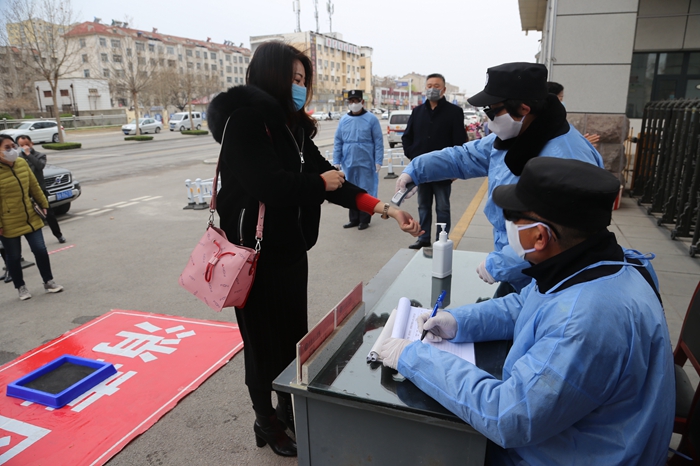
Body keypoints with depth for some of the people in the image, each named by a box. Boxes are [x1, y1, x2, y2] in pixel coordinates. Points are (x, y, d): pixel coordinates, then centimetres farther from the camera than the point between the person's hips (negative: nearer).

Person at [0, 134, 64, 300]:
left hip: (31, 218, 4)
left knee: (40, 250, 6)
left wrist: (43, 204, 14)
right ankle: (21, 287, 26)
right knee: (14, 256, 10)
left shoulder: (22, 163, 0)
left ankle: (48, 282, 21)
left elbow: (34, 186, 11)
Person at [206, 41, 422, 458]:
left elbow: (325, 174, 5)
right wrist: (322, 182, -9)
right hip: (257, 252, -7)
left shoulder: (292, 126, 10)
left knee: (294, 334, 17)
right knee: (265, 341, 8)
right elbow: (271, 185, -27)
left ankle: (289, 409, 39)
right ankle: (266, 423, 31)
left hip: (290, 248, 8)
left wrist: (386, 209, -4)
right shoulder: (245, 120, -15)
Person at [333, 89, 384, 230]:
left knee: (366, 192, 2)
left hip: (366, 163, -3)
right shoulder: (344, 120, 6)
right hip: (348, 163, 4)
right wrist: (336, 161, 2)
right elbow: (338, 142, 7)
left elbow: (378, 142, -5)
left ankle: (364, 220, 13)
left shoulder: (371, 119, -3)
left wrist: (378, 161, -10)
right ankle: (354, 219, 22)